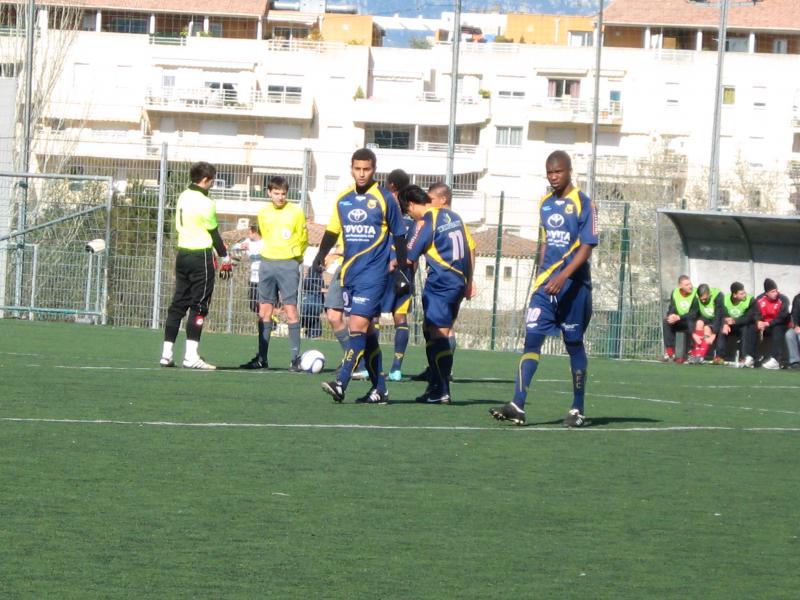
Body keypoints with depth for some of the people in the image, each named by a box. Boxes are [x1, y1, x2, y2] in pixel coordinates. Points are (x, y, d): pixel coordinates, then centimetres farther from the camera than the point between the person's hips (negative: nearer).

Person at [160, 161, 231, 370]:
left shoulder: (183, 197, 8)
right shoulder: (204, 203, -15)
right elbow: (214, 233, -10)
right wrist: (225, 258, 1)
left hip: (182, 253, 8)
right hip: (201, 256, -8)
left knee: (178, 303, 10)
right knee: (199, 306, -4)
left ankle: (167, 353, 9)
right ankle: (191, 355, -8)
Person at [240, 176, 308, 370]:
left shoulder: (296, 212, -2)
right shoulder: (263, 213, 9)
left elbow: (303, 239, 6)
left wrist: (295, 256, 4)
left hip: (288, 265, -4)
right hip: (267, 263, 4)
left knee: (290, 309, -9)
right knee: (265, 310, 4)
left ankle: (295, 358, -8)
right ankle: (261, 358, 8)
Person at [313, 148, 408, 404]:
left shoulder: (384, 198, -4)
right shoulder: (343, 199, 10)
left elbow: (399, 236, 1)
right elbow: (333, 230, 19)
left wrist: (400, 270, -1)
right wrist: (321, 255, 3)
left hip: (374, 271, -6)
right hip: (350, 272, 6)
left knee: (358, 325, -15)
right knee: (366, 330, 9)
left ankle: (341, 383, -22)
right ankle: (379, 389, 15)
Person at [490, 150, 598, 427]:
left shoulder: (583, 204, -7)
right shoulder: (545, 204, 12)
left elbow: (586, 247, -13)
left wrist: (563, 277, -23)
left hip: (574, 286, -5)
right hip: (546, 284, 5)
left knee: (574, 344, 4)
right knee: (532, 338, -7)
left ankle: (577, 410, 14)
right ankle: (518, 406, -15)